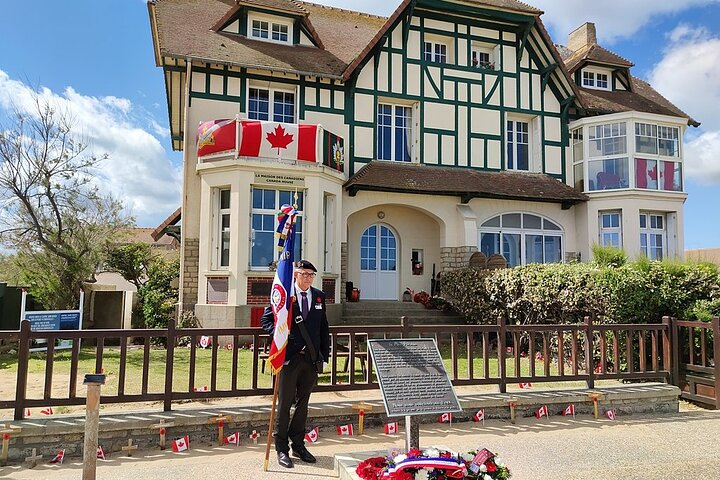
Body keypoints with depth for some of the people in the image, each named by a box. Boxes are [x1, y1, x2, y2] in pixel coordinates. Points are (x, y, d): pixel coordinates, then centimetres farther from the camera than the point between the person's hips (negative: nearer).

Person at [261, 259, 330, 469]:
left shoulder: (319, 296, 9)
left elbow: (323, 327, 12)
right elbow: (266, 319, 2)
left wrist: (324, 354, 7)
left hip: (311, 358, 4)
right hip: (289, 356, -4)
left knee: (303, 404, 14)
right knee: (284, 404, 3)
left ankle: (298, 445, 27)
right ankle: (282, 448, 16)